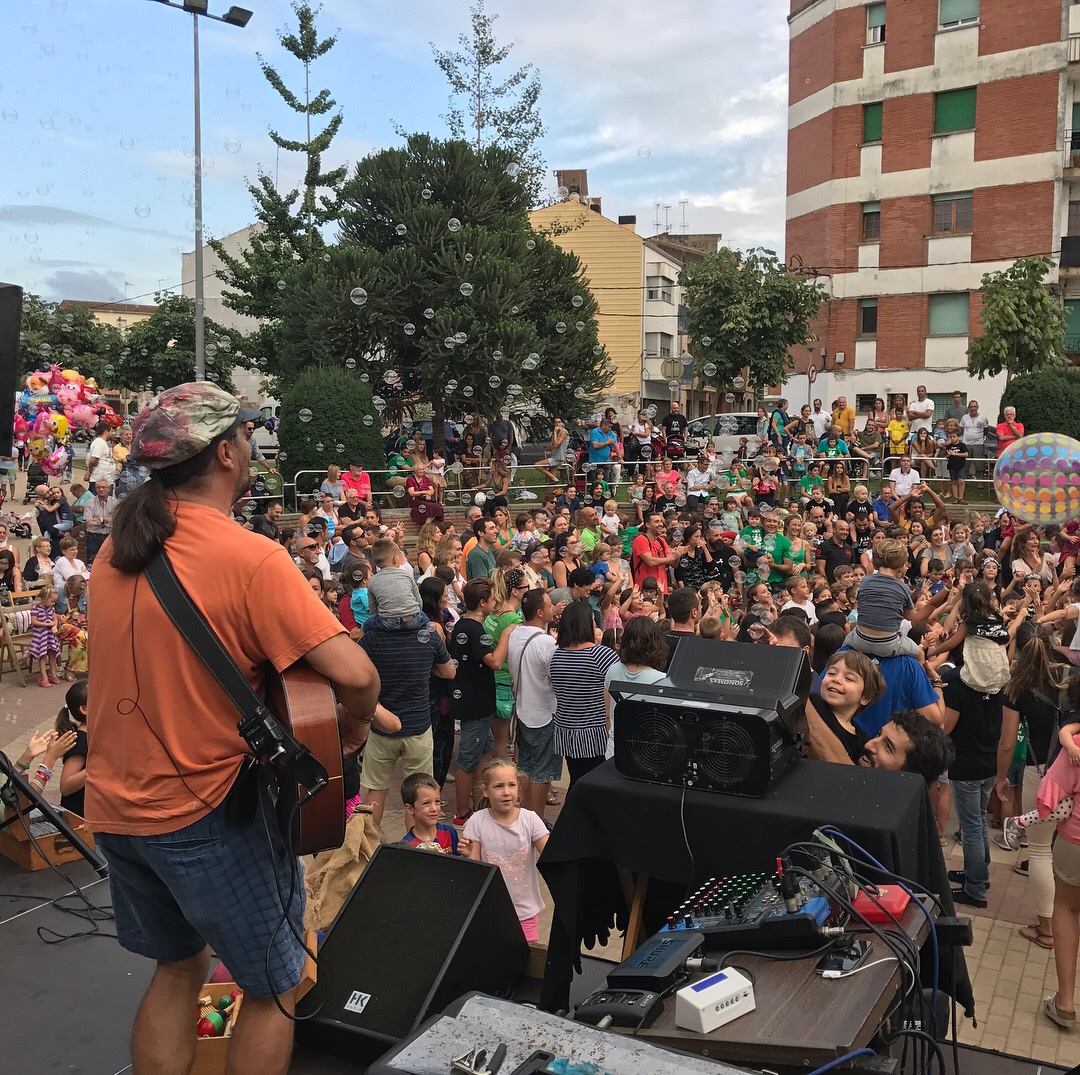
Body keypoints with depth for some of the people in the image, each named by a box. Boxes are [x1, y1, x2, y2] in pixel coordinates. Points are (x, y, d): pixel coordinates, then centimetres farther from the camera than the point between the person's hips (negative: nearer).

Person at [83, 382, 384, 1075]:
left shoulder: (117, 550, 2)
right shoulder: (253, 559, -21)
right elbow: (354, 674, -30)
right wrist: (351, 731, -8)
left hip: (115, 805, 7)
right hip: (207, 812, -7)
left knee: (178, 966, 27)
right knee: (274, 989, 13)